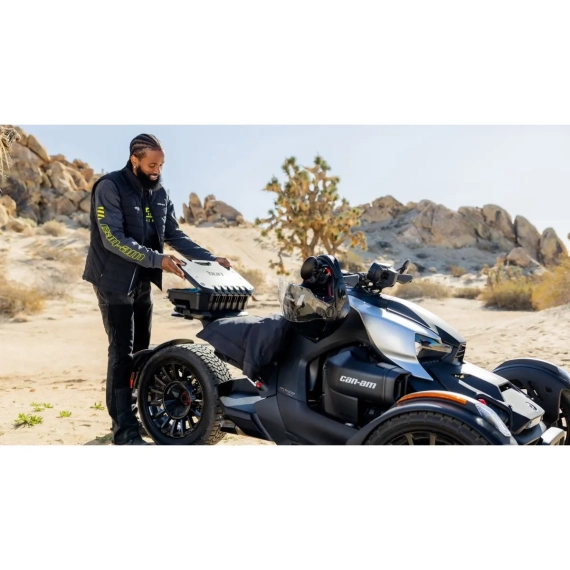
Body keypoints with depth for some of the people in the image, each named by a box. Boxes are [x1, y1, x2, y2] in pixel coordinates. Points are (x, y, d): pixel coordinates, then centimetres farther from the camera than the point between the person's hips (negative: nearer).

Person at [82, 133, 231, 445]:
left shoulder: (160, 193, 7)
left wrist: (209, 259, -3)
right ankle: (124, 428, -1)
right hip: (114, 280, -7)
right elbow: (114, 239, -23)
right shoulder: (109, 187, -13)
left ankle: (129, 412, 23)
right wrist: (158, 259, -30)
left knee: (141, 350, 10)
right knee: (122, 352, -8)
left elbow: (174, 235, 8)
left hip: (142, 282, 7)